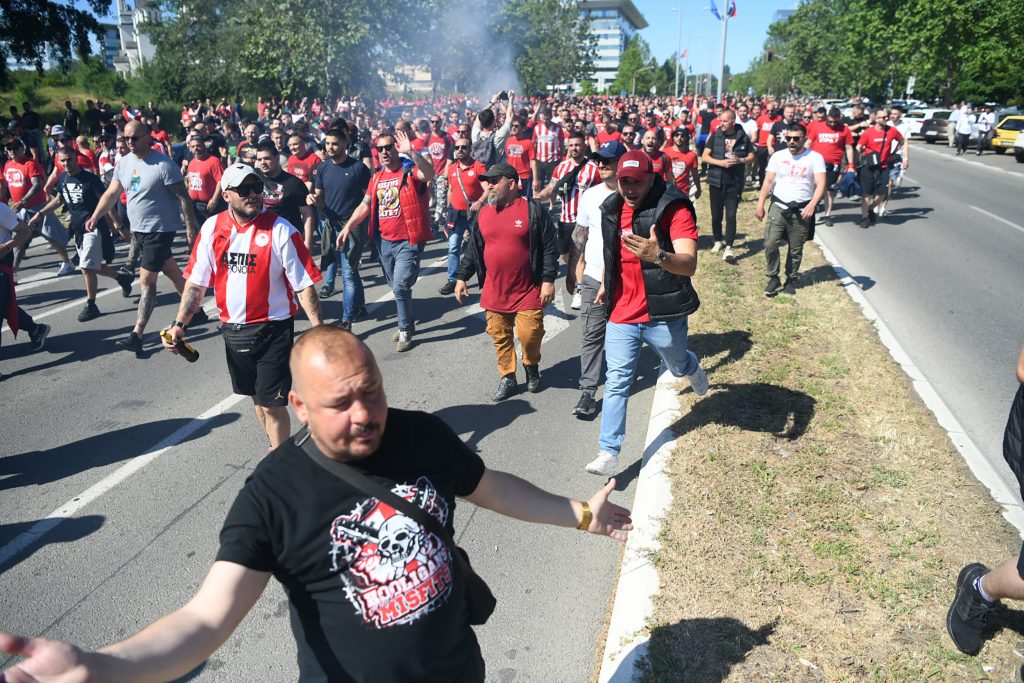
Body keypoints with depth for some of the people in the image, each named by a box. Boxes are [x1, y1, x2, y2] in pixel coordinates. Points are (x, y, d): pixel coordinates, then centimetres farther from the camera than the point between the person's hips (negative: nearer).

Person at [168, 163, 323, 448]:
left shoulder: (280, 230, -13)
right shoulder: (212, 228, 0)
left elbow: (304, 285, -13)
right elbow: (196, 282, 5)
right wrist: (180, 324, -3)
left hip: (273, 329, -5)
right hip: (233, 329, 5)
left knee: (272, 403, -2)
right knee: (256, 397, 20)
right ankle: (279, 449, 40)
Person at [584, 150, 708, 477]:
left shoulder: (674, 209, -20)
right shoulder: (612, 208, 0)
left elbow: (689, 265, -32)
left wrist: (658, 256, -51)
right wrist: (606, 283, 30)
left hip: (663, 315, -3)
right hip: (621, 314, 3)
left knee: (677, 366, 24)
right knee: (616, 383, -1)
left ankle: (692, 369, 61)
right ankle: (608, 453, 4)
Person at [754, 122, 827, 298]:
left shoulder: (815, 158, -3)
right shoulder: (778, 156, 5)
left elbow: (821, 183, -11)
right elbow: (768, 181, 8)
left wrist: (812, 205, -26)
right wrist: (760, 204, 1)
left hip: (801, 211, -1)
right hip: (778, 207, 1)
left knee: (796, 249, 6)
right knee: (770, 243, -11)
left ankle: (791, 280, 22)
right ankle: (773, 278, 4)